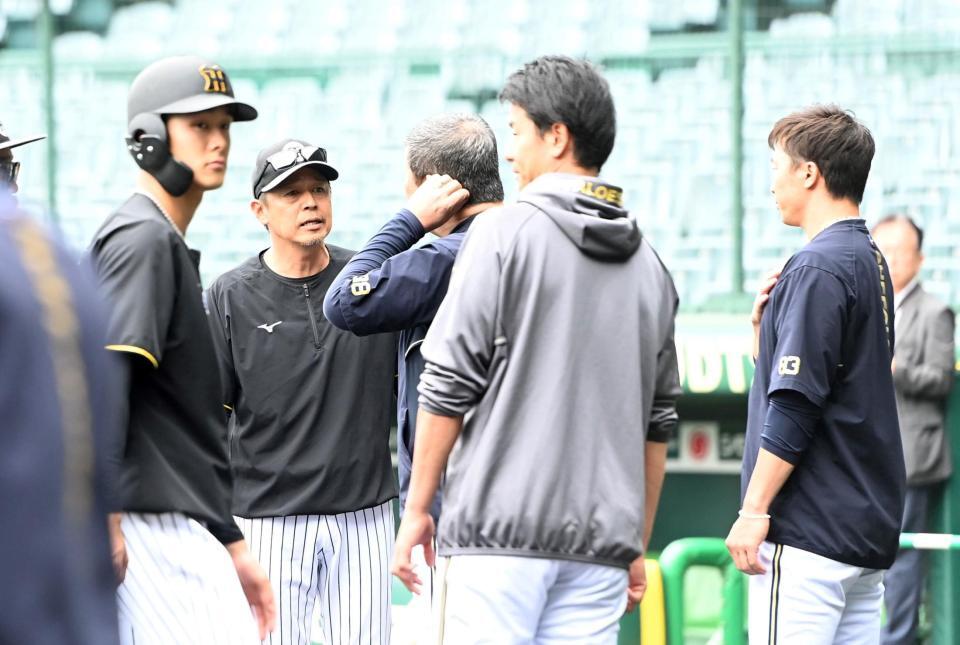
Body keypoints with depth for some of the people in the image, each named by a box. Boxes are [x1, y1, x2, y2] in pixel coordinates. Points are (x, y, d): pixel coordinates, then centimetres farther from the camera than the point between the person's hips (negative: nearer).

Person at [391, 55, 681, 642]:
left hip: (501, 530, -5)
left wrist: (417, 508, 0)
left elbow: (449, 385, -7)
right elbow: (658, 421, 17)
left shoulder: (507, 231, -4)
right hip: (601, 545, 5)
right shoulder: (647, 262, 14)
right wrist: (639, 547, 23)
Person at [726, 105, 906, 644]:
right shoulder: (872, 262, 16)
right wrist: (769, 326, 10)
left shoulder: (818, 267, -13)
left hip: (809, 534, -10)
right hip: (869, 529, 10)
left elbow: (795, 404, -18)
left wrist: (754, 510, -16)